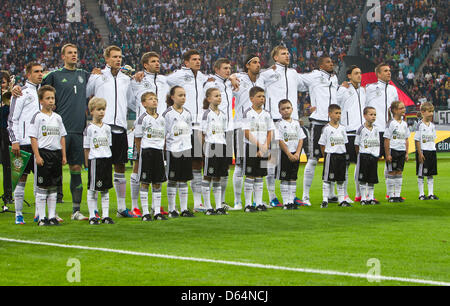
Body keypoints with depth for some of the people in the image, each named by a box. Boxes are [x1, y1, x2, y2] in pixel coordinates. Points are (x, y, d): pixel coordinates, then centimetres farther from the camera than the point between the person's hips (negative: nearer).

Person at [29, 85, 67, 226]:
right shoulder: (37, 117, -4)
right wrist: (37, 156, -14)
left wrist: (63, 156, 9)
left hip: (56, 153, 5)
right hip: (43, 152, -5)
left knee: (53, 187, 9)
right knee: (42, 188, -2)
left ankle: (52, 216, 14)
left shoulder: (57, 117, 12)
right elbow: (33, 138, -8)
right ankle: (41, 218, 2)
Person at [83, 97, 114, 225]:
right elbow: (87, 147, -3)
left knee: (105, 189, 8)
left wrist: (109, 158, 10)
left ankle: (105, 215, 14)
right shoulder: (89, 128, -4)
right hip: (94, 160, -5)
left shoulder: (107, 128, 11)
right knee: (92, 189, -2)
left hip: (106, 159, 5)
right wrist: (87, 162, -6)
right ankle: (92, 216, 4)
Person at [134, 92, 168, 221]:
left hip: (159, 152, 5)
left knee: (157, 183, 7)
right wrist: (141, 153, -4)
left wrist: (163, 151, 9)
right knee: (145, 183, -1)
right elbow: (138, 139, -3)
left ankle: (157, 212, 12)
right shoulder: (143, 118, -5)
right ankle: (145, 212, 2)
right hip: (146, 151, -5)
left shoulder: (161, 119, 11)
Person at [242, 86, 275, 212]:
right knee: (250, 175, -3)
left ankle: (259, 203, 11)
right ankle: (248, 204, 1)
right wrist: (258, 145, -14)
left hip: (263, 149, 4)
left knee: (259, 176, 8)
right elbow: (247, 133, -11)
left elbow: (270, 133, 7)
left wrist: (265, 147, -6)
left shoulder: (267, 114, 9)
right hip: (251, 147, -4)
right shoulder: (247, 113, -5)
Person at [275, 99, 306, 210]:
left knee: (293, 178, 6)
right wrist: (289, 154, -16)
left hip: (295, 154, 4)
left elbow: (301, 139, 6)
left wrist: (297, 153, -7)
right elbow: (280, 141, -11)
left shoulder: (296, 123, 9)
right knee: (284, 179, -2)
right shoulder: (279, 124, -5)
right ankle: (286, 202, 0)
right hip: (284, 154, -4)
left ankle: (292, 201, 9)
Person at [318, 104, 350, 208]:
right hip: (330, 155, -5)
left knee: (341, 179, 10)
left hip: (341, 155, 5)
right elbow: (322, 144, -3)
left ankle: (341, 200, 16)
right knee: (327, 179, -3)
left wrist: (343, 154, 7)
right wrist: (326, 156, -5)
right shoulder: (326, 128, -6)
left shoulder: (342, 128, 9)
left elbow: (344, 142, 15)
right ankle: (325, 200, -1)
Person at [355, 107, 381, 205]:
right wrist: (360, 155, -3)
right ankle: (363, 198, 3)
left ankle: (371, 198, 15)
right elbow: (357, 144, -3)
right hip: (364, 156, -5)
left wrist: (377, 154, 7)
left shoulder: (376, 129, 9)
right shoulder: (361, 129, -7)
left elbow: (377, 144, 15)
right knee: (363, 179, -2)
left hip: (374, 156, 5)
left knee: (372, 179, 8)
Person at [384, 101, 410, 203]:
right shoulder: (391, 123, -9)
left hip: (402, 151, 6)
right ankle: (391, 196, 3)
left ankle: (397, 195, 13)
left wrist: (407, 153, 10)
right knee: (391, 173, -1)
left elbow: (406, 140, 15)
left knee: (399, 173, 8)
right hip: (393, 150, -6)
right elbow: (387, 140, -10)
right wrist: (387, 154, -13)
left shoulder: (404, 124, 10)